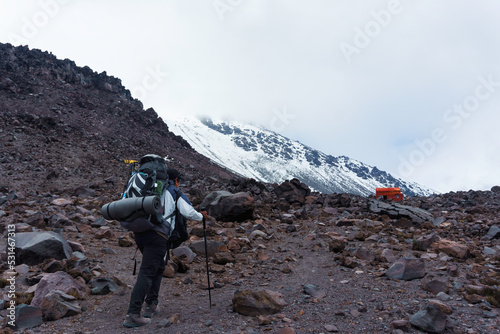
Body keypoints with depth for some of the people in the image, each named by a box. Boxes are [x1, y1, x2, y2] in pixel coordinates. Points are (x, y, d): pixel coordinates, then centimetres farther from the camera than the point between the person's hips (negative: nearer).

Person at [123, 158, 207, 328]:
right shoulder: (175, 193, 6)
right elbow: (189, 213, -2)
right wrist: (201, 216, 17)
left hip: (139, 231, 7)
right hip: (157, 235, -7)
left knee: (158, 267, 23)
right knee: (147, 273, -7)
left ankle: (151, 304, 22)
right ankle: (132, 315, -11)